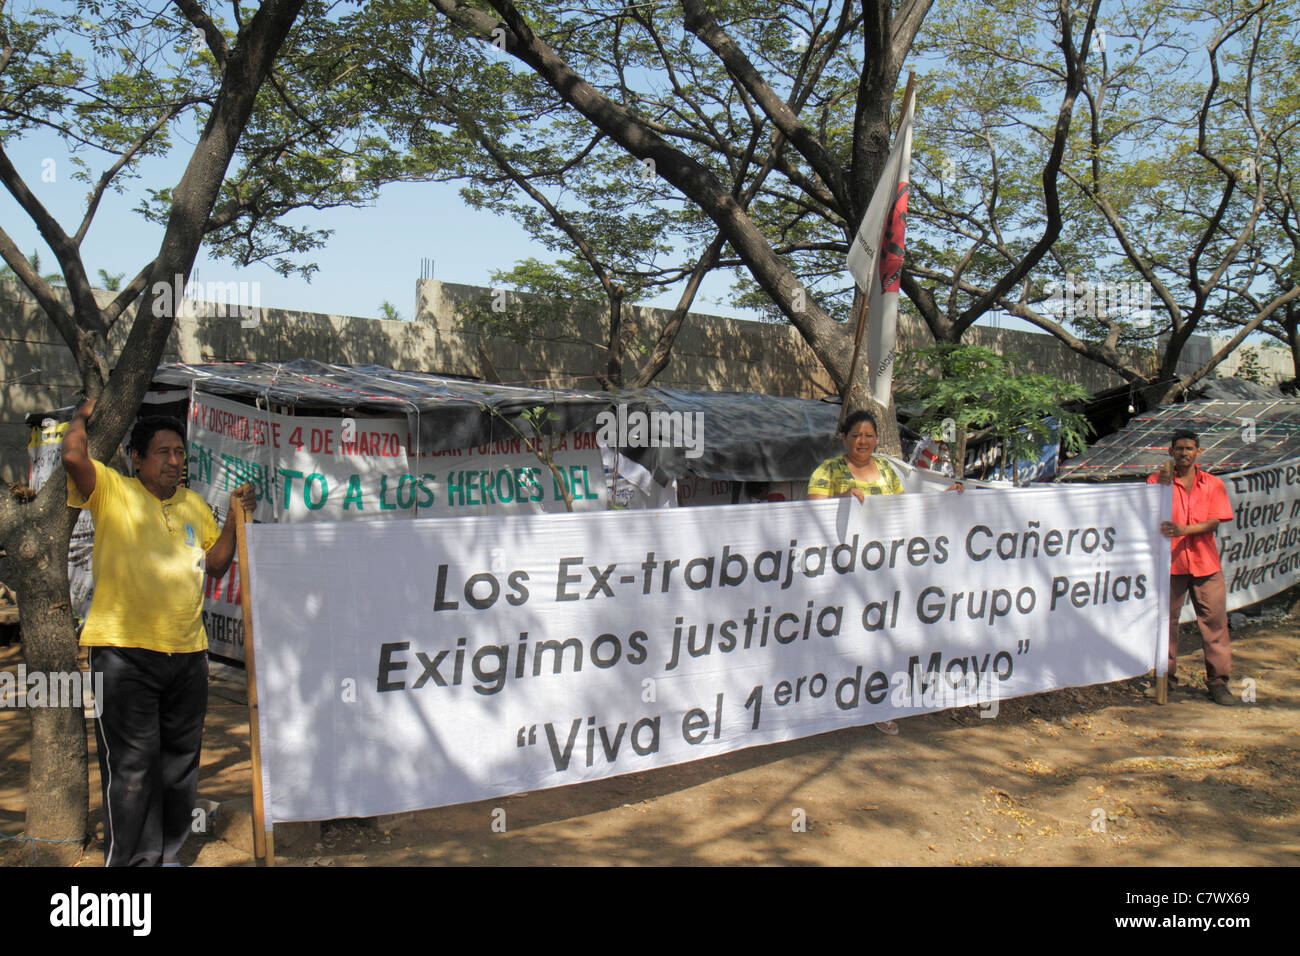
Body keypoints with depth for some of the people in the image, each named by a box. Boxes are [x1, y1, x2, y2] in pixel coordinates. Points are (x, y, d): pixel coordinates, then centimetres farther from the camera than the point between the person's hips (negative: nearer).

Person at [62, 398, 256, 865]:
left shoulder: (195, 505, 14)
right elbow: (73, 457, -19)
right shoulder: (112, 491, -1)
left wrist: (234, 518, 4)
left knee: (180, 758, 12)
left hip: (187, 652, 6)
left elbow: (215, 565, 15)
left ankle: (167, 853, 26)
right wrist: (82, 416, -2)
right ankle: (131, 859, 9)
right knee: (132, 762, -4)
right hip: (124, 651, -5)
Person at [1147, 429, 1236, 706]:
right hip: (1169, 561, -1)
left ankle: (1218, 682, 10)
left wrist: (1184, 530, -20)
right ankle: (1166, 680, 13)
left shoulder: (1212, 485, 8)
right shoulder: (1158, 480, 5)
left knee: (1214, 620, 1)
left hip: (1205, 562, 1)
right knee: (1166, 620, 1)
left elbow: (1214, 522, -3)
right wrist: (1162, 486, -17)